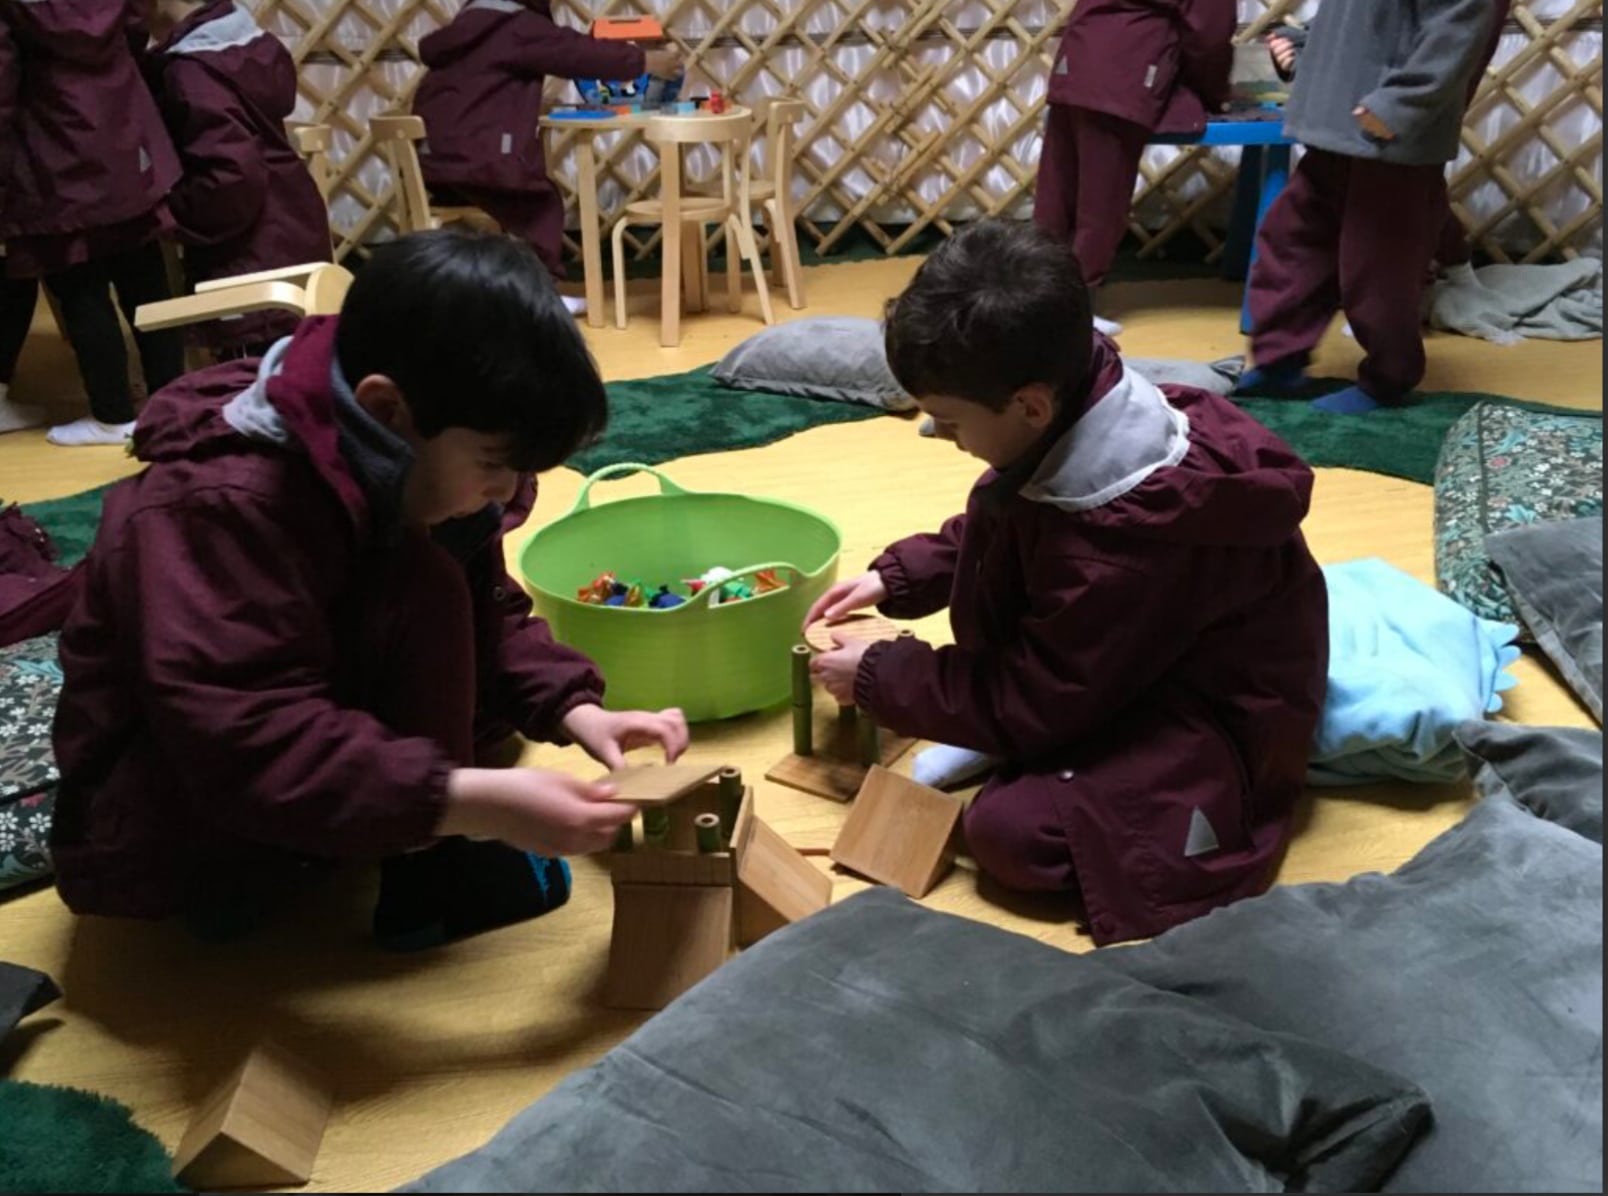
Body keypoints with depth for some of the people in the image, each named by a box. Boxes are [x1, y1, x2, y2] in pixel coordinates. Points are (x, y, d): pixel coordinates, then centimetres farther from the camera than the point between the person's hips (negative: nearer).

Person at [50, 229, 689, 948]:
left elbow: (491, 617, 3)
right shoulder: (223, 512, -31)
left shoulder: (402, 468, -6)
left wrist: (575, 710, -15)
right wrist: (467, 801, -46)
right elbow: (252, 752, -39)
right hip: (149, 833, -9)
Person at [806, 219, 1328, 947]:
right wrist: (896, 578, 2)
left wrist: (876, 680, -15)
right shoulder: (1082, 412, -12)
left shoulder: (1119, 535, -37)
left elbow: (1032, 705, -25)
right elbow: (994, 529, 11)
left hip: (1217, 714, -9)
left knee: (1008, 831, -24)